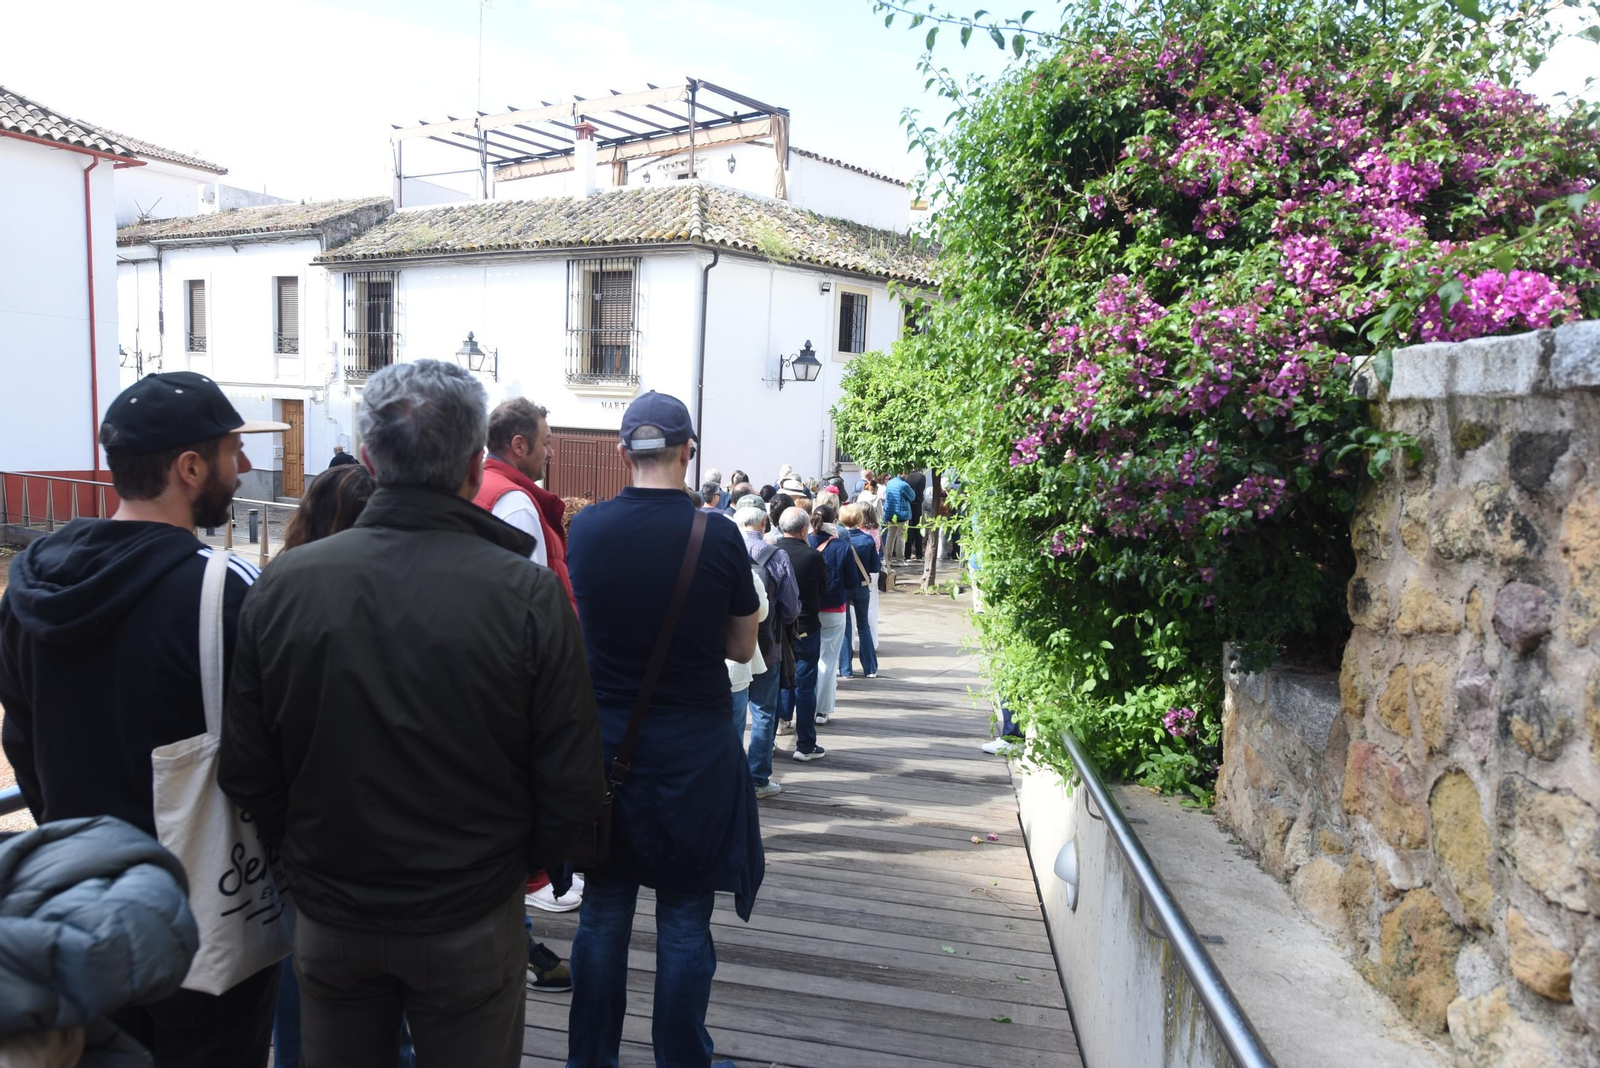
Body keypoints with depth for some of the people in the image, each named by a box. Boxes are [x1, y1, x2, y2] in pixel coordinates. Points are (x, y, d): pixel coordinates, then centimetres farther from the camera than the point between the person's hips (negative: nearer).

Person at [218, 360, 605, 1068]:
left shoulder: (283, 584, -12)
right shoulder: (528, 594, -19)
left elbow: (244, 770, -4)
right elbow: (573, 783, -14)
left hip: (328, 921, 3)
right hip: (471, 924, -2)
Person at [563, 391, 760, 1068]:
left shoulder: (587, 527, -6)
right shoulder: (718, 537, -13)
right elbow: (742, 646, -1)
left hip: (603, 744, 3)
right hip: (692, 750, -2)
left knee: (603, 910, 16)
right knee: (684, 920, 10)